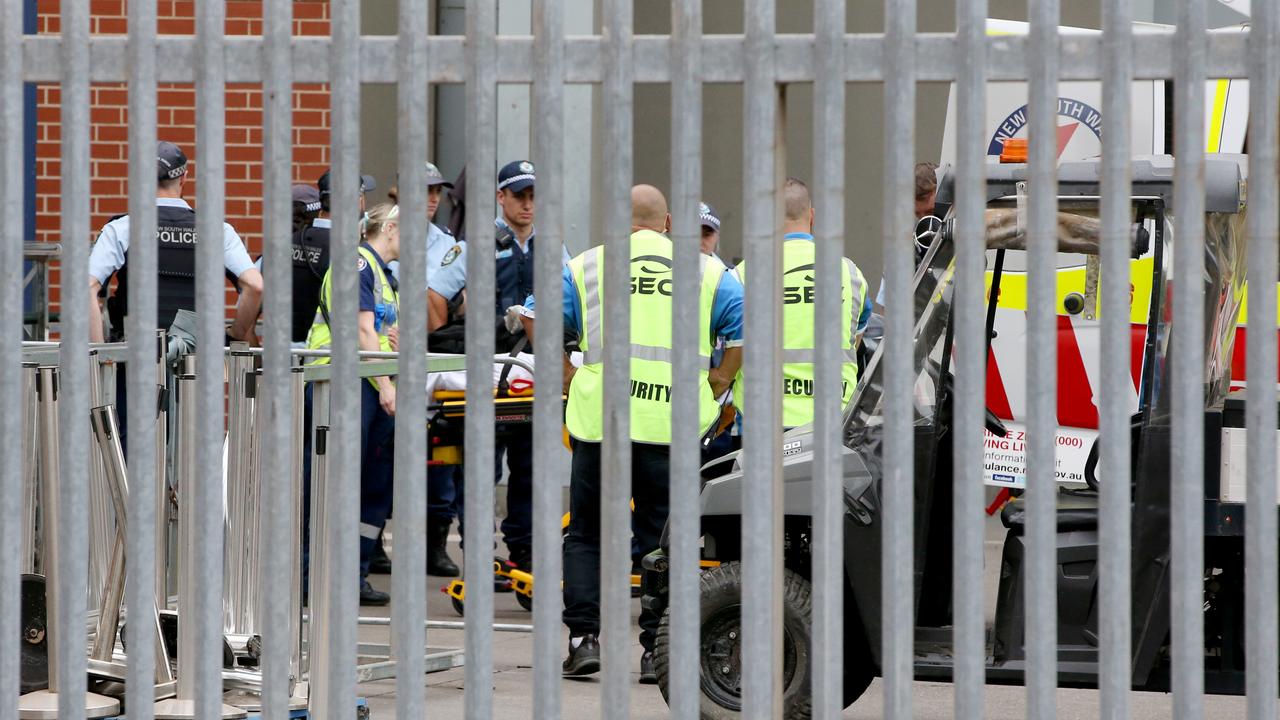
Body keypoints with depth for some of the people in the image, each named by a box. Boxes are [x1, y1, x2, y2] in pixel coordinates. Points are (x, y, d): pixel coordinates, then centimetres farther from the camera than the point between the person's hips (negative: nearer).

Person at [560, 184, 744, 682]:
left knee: (587, 534, 11)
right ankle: (657, 649, 3)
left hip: (599, 419, 0)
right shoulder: (706, 272, 12)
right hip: (671, 424, 0)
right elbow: (745, 329, 3)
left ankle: (584, 637, 2)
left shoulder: (585, 267, 11)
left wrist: (569, 381, 10)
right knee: (663, 540, 7)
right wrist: (713, 387, 9)